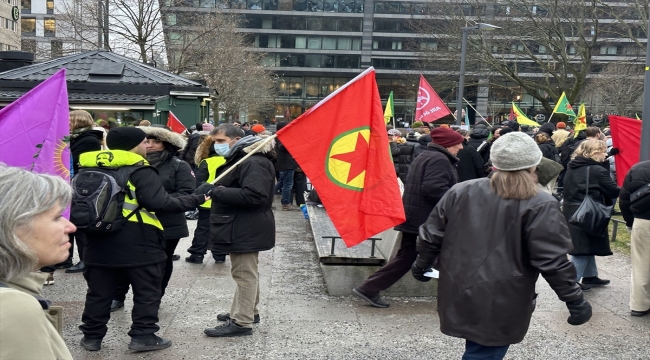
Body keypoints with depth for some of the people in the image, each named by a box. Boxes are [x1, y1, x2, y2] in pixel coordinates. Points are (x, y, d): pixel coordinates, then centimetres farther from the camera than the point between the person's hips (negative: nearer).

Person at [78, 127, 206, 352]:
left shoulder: (87, 169, 7)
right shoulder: (139, 170, -14)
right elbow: (160, 203, -21)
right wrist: (195, 198, -14)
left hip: (99, 242, 6)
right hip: (138, 244, -5)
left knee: (99, 293, 15)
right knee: (146, 292, 8)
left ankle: (92, 336, 22)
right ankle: (143, 336, 10)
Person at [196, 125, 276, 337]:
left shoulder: (253, 163, -20)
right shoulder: (238, 160, 16)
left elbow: (254, 195, -31)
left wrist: (217, 192, -27)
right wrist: (211, 189, 3)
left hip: (246, 230, -11)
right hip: (240, 228, 11)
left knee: (245, 273, -6)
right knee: (246, 272, 21)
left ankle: (241, 322, -1)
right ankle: (249, 311, 34)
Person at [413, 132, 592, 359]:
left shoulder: (461, 192, 2)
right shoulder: (540, 206, -12)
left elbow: (432, 235, 9)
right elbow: (552, 261, -15)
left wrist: (422, 265, 24)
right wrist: (575, 299, -6)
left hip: (458, 296, 4)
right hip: (500, 305, -4)